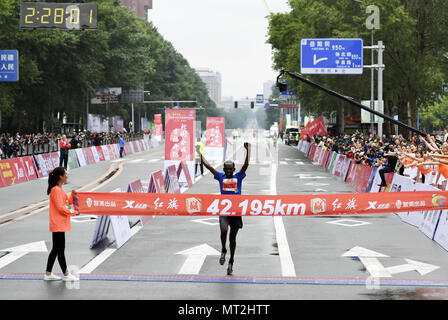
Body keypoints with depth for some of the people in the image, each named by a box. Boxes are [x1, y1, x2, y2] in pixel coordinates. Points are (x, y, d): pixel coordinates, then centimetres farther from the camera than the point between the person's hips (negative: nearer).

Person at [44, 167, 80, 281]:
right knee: (60, 250, -2)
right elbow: (60, 207, -20)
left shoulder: (58, 189, 15)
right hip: (58, 225, -10)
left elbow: (66, 203, 18)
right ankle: (66, 275, 4)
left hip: (60, 224, 10)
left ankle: (48, 274, 18)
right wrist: (74, 212, -11)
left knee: (56, 249, 13)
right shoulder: (56, 190, -16)